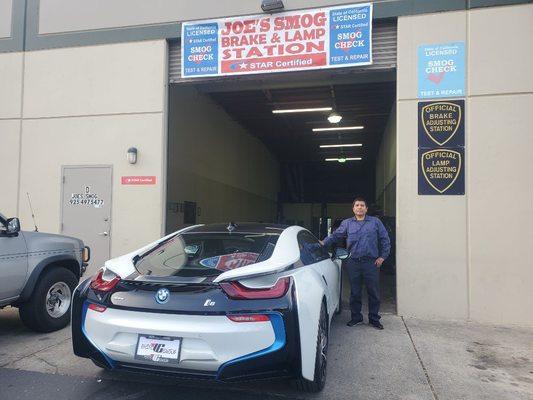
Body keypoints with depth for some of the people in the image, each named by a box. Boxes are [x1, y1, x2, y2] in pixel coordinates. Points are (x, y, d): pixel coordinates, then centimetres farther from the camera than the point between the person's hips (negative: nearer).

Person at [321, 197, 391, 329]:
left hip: (371, 263, -1)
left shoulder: (375, 222, 7)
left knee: (373, 292, 4)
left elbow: (385, 240, 9)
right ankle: (356, 317, 23)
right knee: (355, 292, 9)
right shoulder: (346, 223, 10)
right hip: (353, 263, 1)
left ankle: (374, 319, 18)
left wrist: (382, 256, 3)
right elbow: (335, 235, 8)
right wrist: (324, 243, -7)